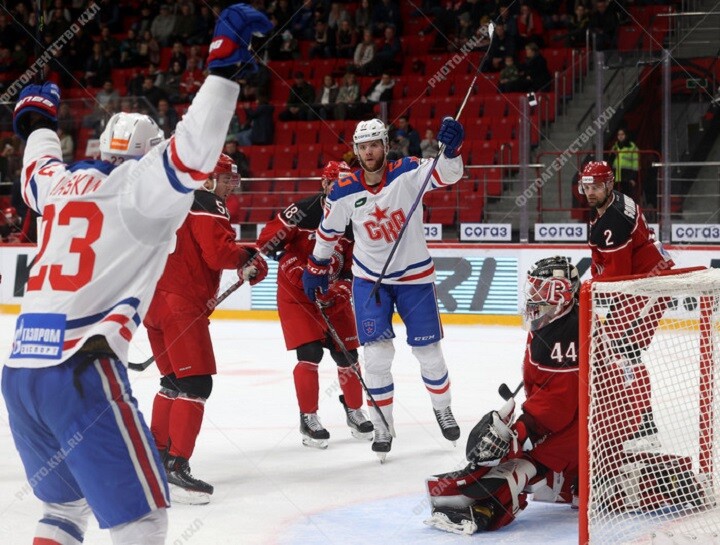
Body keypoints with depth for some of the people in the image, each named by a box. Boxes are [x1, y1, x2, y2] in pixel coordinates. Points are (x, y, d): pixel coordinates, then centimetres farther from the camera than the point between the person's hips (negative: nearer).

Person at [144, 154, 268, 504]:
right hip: (182, 305, -10)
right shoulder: (207, 205, -7)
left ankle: (157, 454, 27)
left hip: (154, 301, 10)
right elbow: (218, 253, -17)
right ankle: (176, 468, -19)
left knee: (173, 381, 21)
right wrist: (247, 255, 1)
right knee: (195, 384, -12)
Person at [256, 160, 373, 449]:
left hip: (333, 295, 4)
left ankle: (354, 410, 28)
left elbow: (354, 267, -2)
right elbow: (268, 239, -15)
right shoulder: (303, 211, -16)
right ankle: (308, 418, 0)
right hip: (295, 293, -4)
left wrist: (340, 290, -18)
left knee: (347, 353, 6)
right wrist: (299, 273, -19)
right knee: (310, 353, -13)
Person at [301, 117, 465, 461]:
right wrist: (316, 268, 14)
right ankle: (383, 426, 6)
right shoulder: (344, 192, -10)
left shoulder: (407, 173, -17)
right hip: (370, 279, 1)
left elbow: (447, 174, -31)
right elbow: (328, 231, 6)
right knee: (377, 353, -8)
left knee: (428, 351, 8)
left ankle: (442, 407, 35)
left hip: (414, 276, -1)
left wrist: (451, 147, -51)